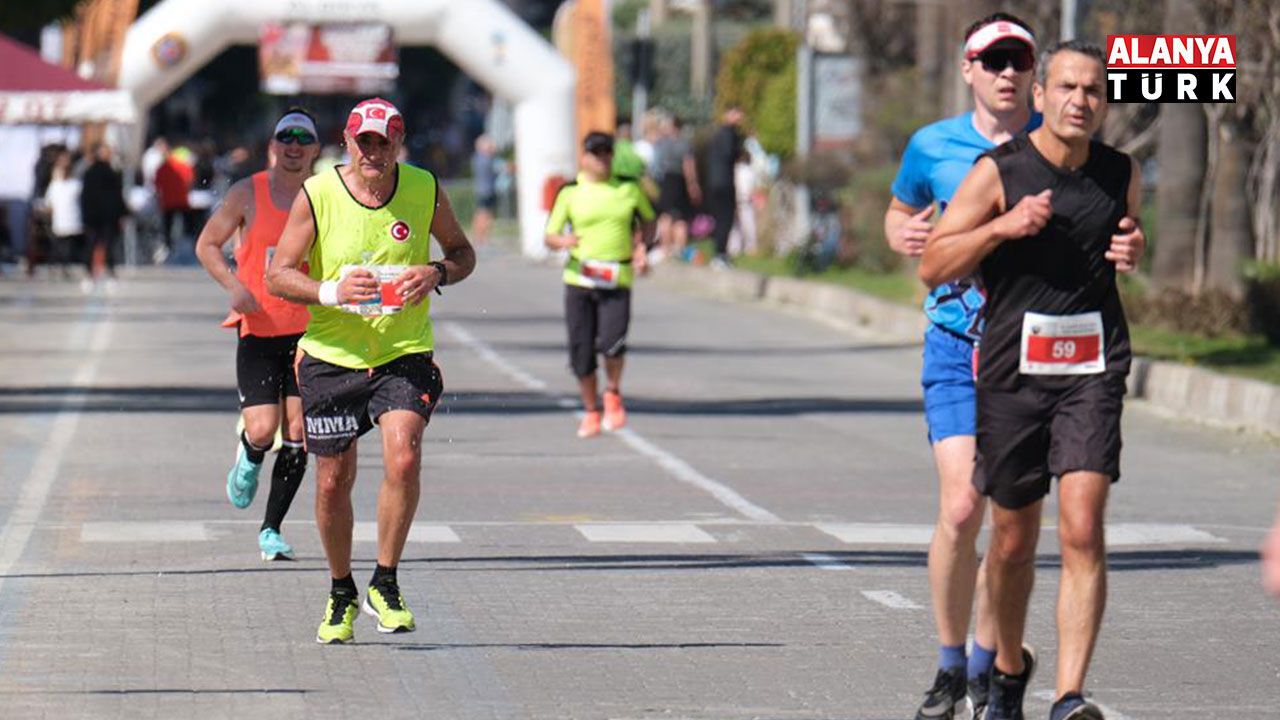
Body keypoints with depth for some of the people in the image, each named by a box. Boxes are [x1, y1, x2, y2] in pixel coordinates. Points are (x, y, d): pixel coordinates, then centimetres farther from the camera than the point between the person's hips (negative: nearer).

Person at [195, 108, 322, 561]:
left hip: (309, 332, 2)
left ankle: (272, 528, 10)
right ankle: (248, 458, 26)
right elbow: (206, 244, 7)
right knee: (262, 430, -12)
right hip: (258, 328, -2)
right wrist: (232, 286, -10)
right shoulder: (248, 193, -1)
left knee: (296, 434, -2)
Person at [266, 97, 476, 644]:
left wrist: (437, 273, -11)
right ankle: (342, 595, 31)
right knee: (332, 483, 7)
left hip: (404, 354, 0)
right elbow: (277, 275, -5)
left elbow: (463, 253, 12)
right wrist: (331, 292, -23)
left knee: (404, 460, -21)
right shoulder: (317, 195, -8)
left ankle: (385, 585, -4)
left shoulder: (425, 190, -3)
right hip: (332, 356, 0)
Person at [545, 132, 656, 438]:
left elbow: (647, 220, 23)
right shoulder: (570, 193, 3)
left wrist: (640, 247, 4)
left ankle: (613, 394, 9)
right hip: (579, 278, 1)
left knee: (611, 341, -20)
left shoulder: (629, 189, 8)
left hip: (618, 279, -1)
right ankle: (591, 413, 22)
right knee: (581, 350, 2)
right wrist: (563, 241, -20)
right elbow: (550, 237, 3)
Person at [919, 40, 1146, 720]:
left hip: (1093, 367, 1)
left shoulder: (1121, 173, 6)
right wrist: (1005, 226, -18)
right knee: (1013, 542, 10)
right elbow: (932, 265, -4)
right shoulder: (998, 172, -5)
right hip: (1012, 366, -1)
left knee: (1082, 531, -15)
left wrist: (1132, 249, 2)